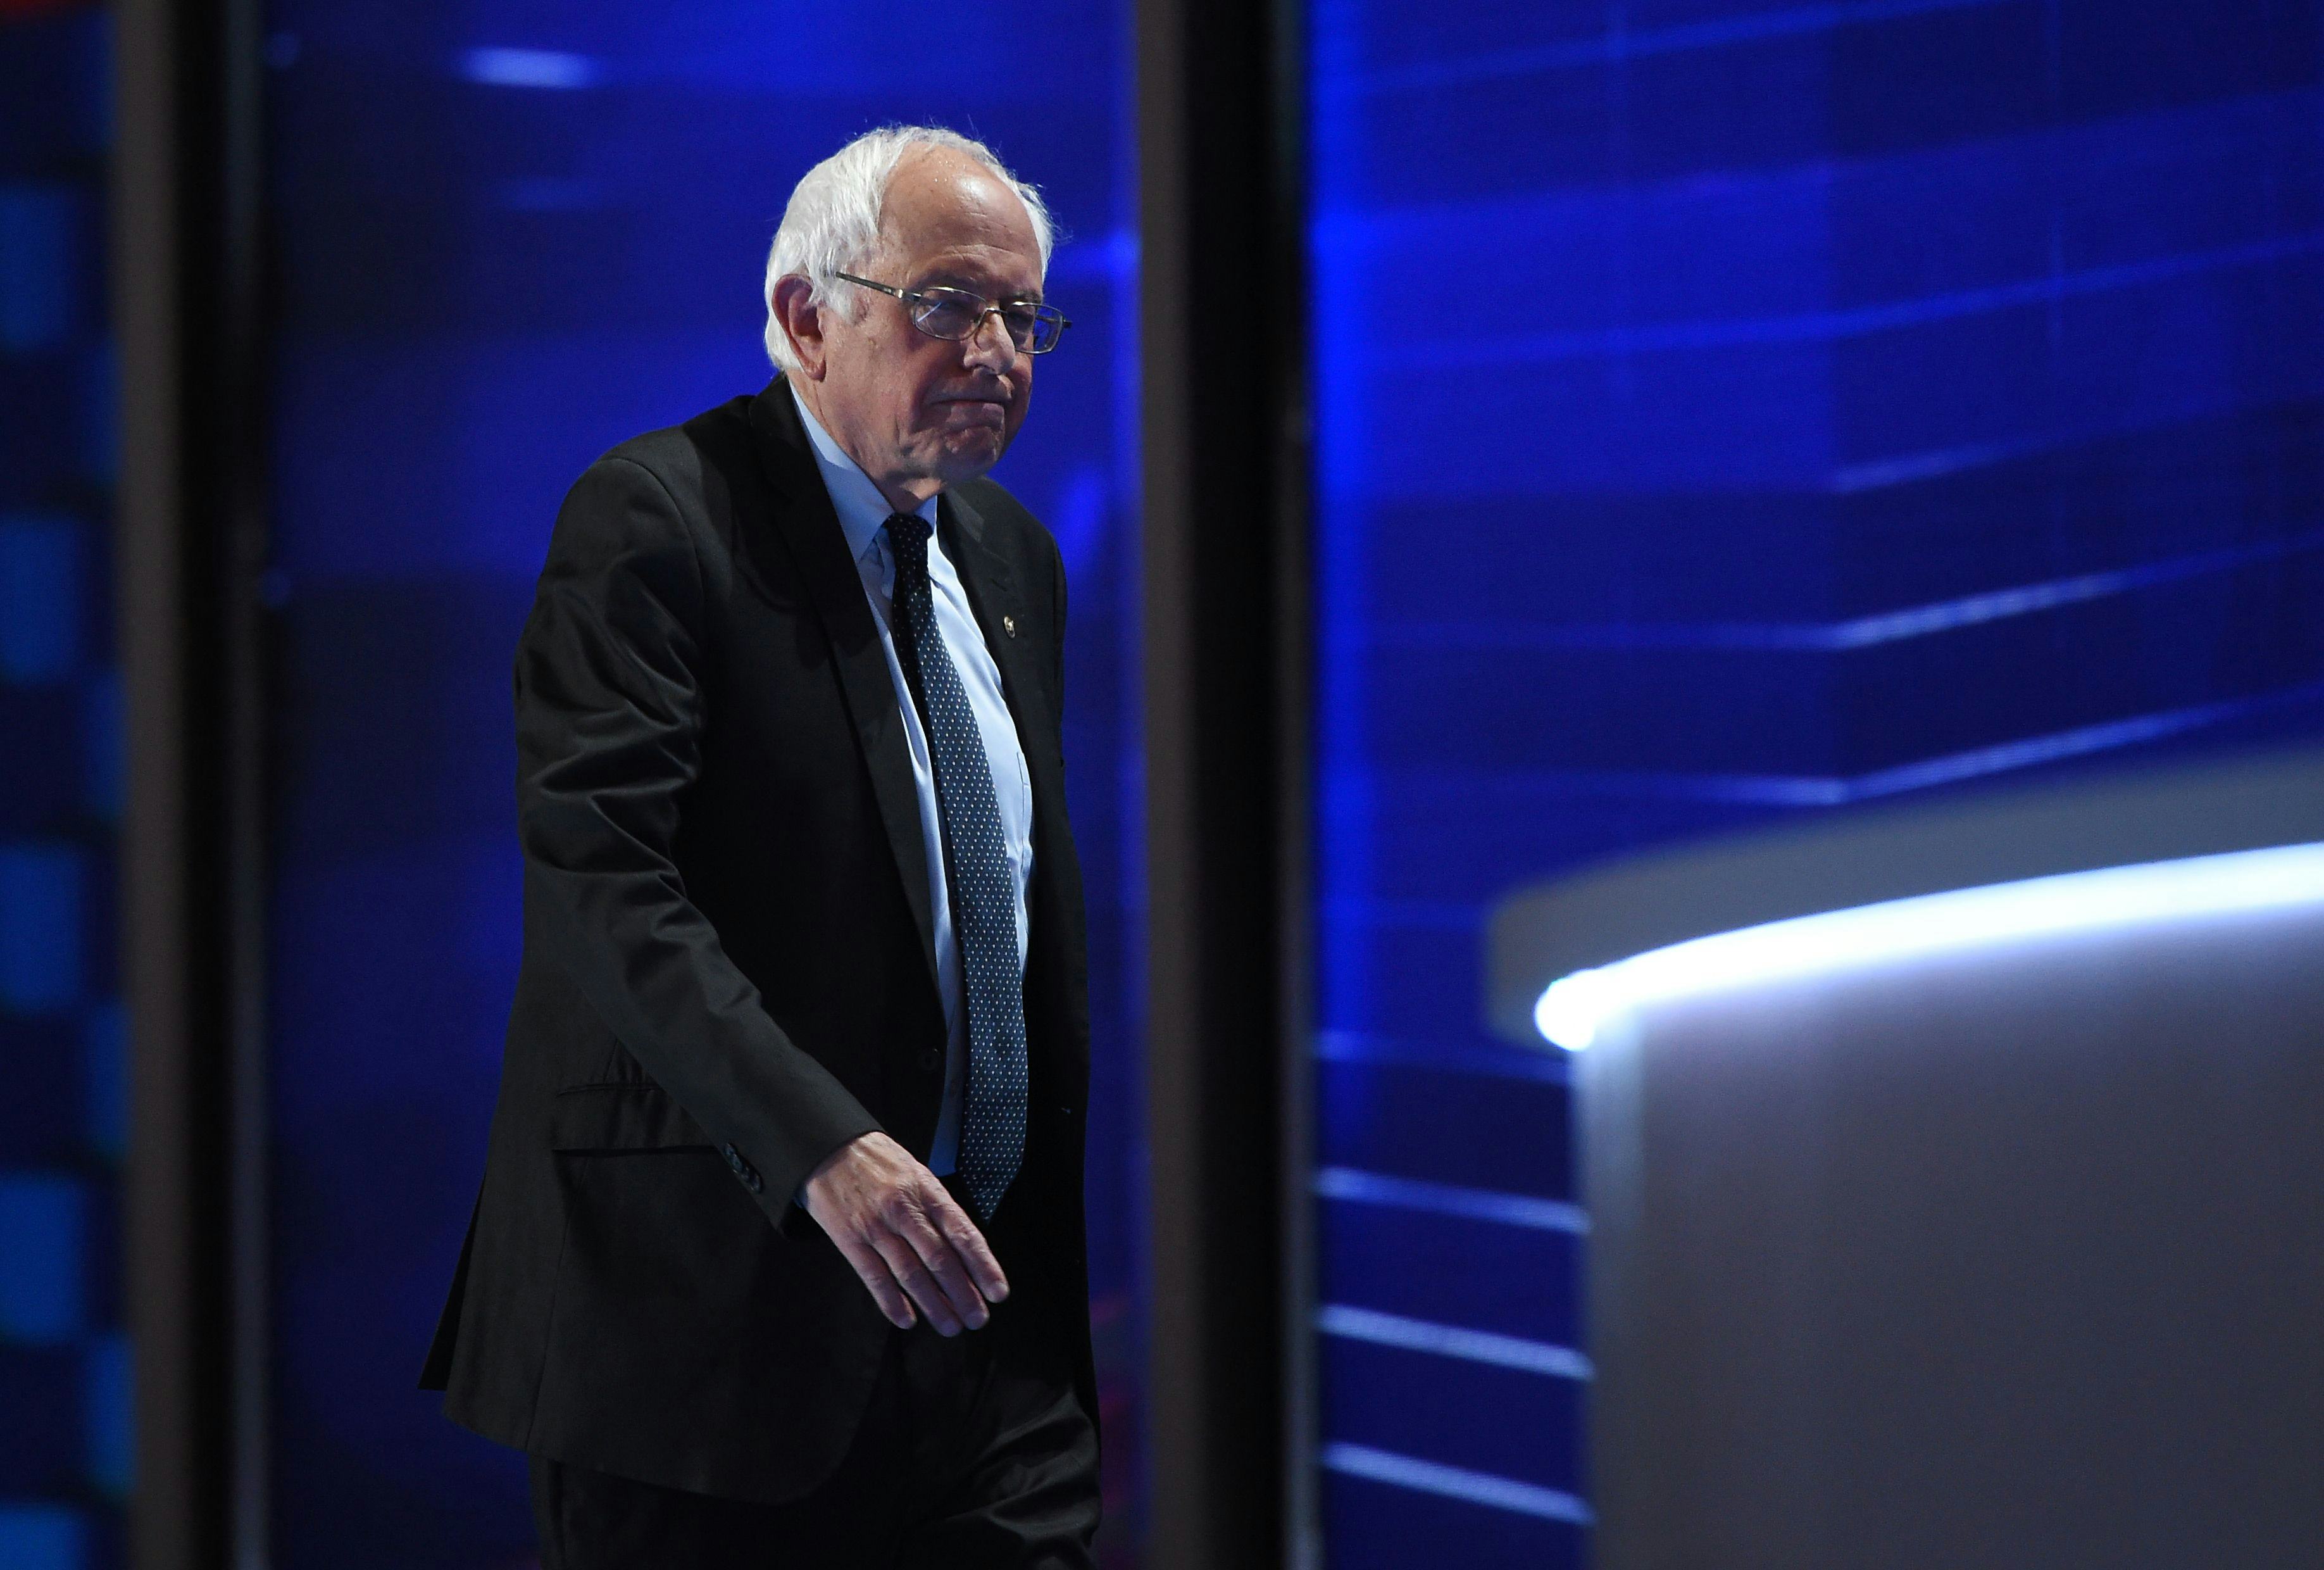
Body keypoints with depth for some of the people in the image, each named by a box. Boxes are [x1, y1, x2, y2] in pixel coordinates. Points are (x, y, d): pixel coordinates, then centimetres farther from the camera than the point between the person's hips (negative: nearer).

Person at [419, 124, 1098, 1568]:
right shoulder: (653, 519, -9)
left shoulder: (1012, 551, 15)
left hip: (986, 1316, 6)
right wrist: (819, 1146, -31)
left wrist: (1067, 1250, 17)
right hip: (713, 1309, -6)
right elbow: (598, 875, -21)